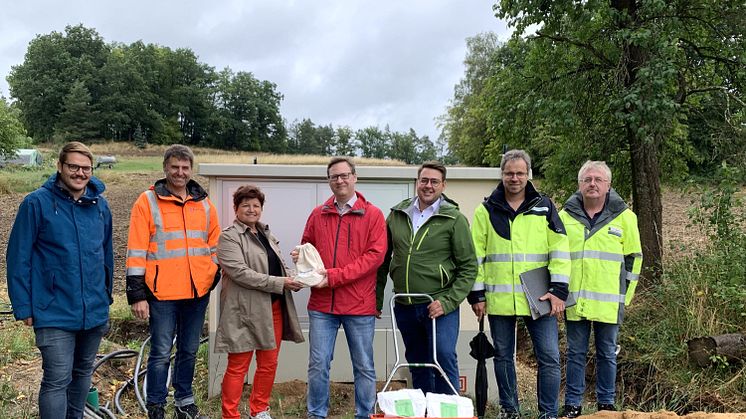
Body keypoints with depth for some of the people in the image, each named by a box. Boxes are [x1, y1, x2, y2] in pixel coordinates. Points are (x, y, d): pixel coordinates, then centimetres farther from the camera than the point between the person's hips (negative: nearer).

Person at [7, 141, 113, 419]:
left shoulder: (100, 204, 4)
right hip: (55, 312, -5)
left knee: (83, 373, 19)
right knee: (57, 380, -4)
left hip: (95, 311, 5)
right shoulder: (37, 203, -10)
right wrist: (23, 307, -9)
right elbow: (18, 257, -9)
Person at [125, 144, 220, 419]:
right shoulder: (148, 202, -3)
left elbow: (215, 244, 18)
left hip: (198, 292, 4)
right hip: (162, 292, -4)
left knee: (189, 350, 15)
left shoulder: (204, 203, 9)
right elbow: (136, 252, -6)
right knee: (161, 353, 2)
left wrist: (215, 278, 12)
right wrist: (137, 295, -9)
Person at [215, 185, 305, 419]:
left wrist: (293, 280, 2)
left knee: (269, 364, 13)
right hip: (245, 311, -7)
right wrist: (280, 283, -21)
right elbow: (240, 273, -19)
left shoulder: (266, 235, 17)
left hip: (274, 309, 7)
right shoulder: (229, 237, -7)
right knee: (238, 367, 1)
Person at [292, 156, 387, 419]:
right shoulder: (317, 214, 9)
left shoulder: (372, 215, -1)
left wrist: (335, 276, -16)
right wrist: (301, 257, -6)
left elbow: (375, 255, -10)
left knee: (364, 367, 8)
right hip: (322, 303, 2)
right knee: (318, 364, 6)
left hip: (359, 305, -2)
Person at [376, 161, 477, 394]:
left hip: (440, 307, -4)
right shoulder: (397, 215, 7)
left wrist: (448, 301, -14)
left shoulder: (454, 219, -4)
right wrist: (377, 299, 10)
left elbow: (469, 267, -5)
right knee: (417, 364, 14)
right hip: (404, 306, 4)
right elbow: (383, 260, 13)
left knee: (444, 357, -12)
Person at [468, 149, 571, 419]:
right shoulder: (486, 210, 5)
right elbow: (475, 255, 4)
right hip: (499, 299, 1)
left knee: (549, 357, -1)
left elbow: (560, 249, 1)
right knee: (503, 356, 11)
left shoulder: (544, 207, 5)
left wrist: (559, 290, -7)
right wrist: (477, 294, 0)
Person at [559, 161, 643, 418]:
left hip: (609, 302, -1)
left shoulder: (624, 216, 2)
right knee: (576, 353, 8)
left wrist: (625, 296, 4)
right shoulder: (565, 216, 6)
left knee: (607, 354, 10)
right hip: (574, 300, 1)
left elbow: (633, 258, 6)